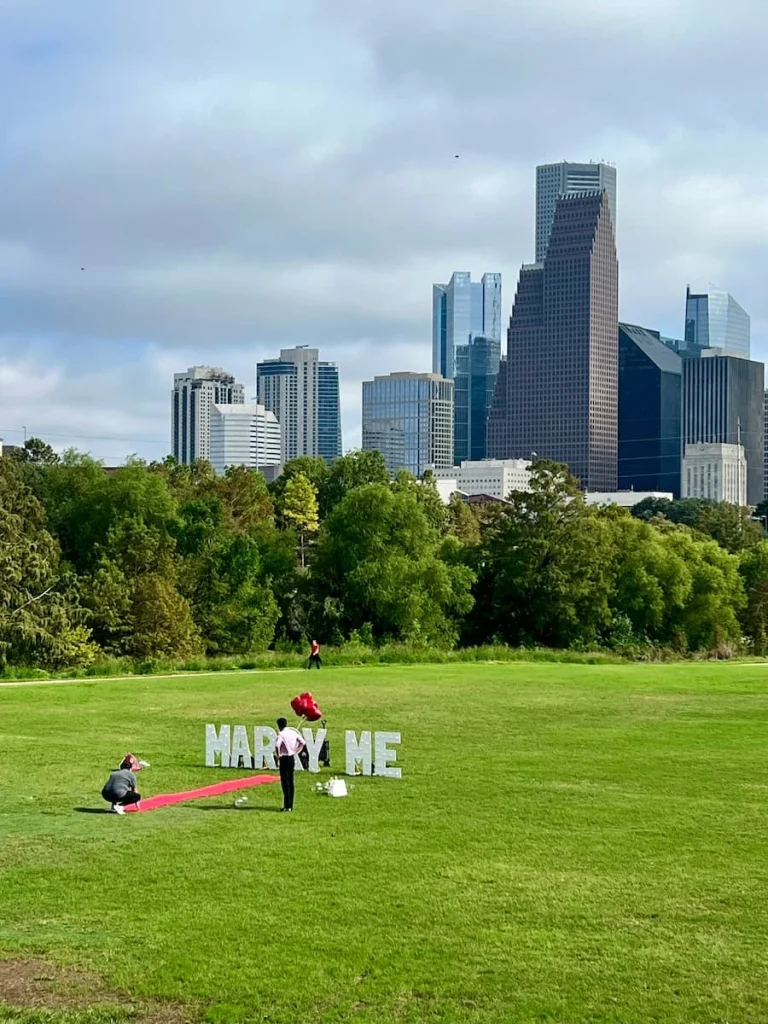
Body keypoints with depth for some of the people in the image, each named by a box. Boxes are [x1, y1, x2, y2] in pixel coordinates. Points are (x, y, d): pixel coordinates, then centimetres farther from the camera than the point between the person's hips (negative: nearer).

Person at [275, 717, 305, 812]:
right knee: (290, 782, 12)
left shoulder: (281, 734, -14)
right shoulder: (293, 732, 7)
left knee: (285, 782, -4)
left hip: (284, 759, -7)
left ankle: (287, 806, -6)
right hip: (292, 758, 7)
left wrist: (278, 756, -13)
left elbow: (277, 745, -29)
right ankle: (290, 805, 15)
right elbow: (302, 743, 14)